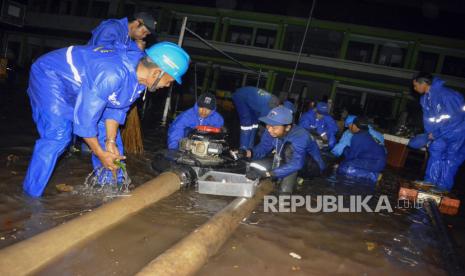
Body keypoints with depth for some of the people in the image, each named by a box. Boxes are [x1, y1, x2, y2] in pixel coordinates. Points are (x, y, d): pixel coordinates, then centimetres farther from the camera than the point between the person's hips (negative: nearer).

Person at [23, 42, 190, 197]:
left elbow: (117, 108, -4)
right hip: (49, 74, -8)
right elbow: (85, 115, -34)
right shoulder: (112, 74, -40)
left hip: (79, 85, 8)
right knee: (58, 135, -23)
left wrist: (110, 142, -11)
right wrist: (100, 153, -23)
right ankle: (31, 195, -8)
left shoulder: (140, 71, -12)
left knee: (108, 132, 5)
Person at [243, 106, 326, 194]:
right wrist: (247, 153, -29)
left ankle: (286, 192, -28)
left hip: (313, 167, -7)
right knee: (254, 165, -7)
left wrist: (266, 173, -49)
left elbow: (296, 164, -45)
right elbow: (262, 148, -7)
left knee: (289, 148, -36)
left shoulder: (300, 136, -35)